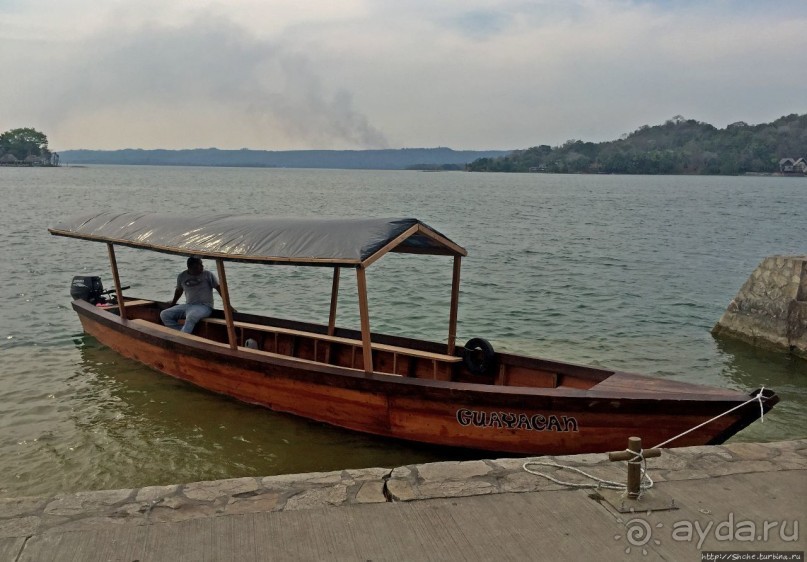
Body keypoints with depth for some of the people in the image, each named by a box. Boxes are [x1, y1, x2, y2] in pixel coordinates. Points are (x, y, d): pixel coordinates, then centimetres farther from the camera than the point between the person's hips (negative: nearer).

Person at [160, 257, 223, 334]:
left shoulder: (208, 275, -4)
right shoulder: (182, 276, 7)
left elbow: (219, 288, -3)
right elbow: (179, 290, 24)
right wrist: (172, 304, 33)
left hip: (204, 306, -6)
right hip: (188, 305, 6)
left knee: (191, 317, -38)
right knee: (164, 314, -9)